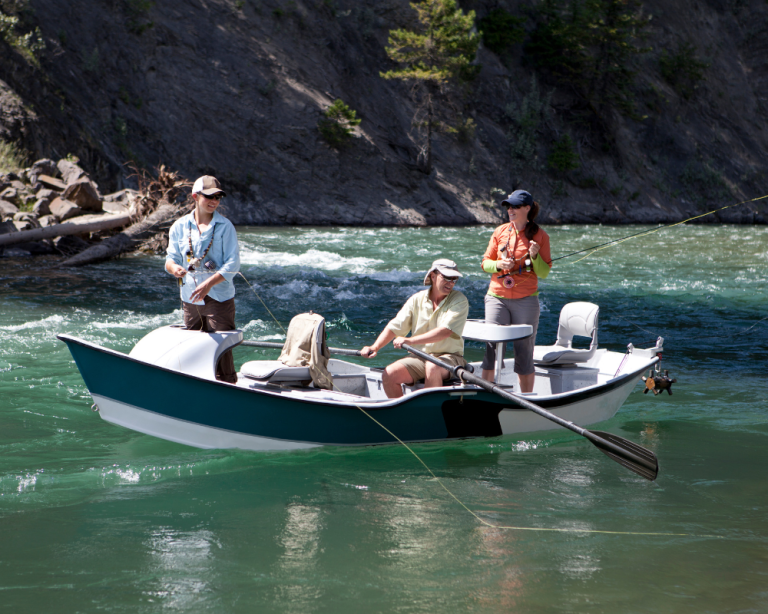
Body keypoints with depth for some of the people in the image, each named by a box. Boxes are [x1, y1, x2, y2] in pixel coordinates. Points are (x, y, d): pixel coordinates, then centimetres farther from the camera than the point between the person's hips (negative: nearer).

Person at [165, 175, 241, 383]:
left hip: (219, 298, -4)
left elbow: (233, 264, -9)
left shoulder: (225, 227, -4)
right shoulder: (179, 226, 6)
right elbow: (171, 258, 7)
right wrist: (173, 267, -18)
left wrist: (209, 283, -22)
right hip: (189, 299, 4)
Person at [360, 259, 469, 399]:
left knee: (432, 367, -37)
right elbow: (395, 327, 3)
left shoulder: (459, 301, -6)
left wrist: (409, 341, -26)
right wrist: (375, 347, -15)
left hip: (449, 357, -4)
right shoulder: (417, 300, 6)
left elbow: (445, 331, -20)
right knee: (389, 374, -20)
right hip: (419, 358, 4)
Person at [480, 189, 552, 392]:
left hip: (526, 300, -2)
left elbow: (544, 273, 1)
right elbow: (485, 263, 11)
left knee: (524, 352, 2)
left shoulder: (540, 236, 1)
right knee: (491, 348, -5)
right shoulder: (500, 232, 7)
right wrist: (499, 265, -10)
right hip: (497, 297, 2)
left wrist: (535, 256, -17)